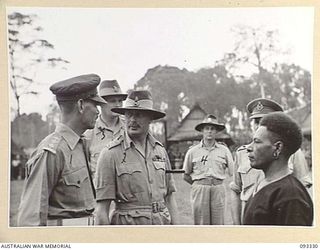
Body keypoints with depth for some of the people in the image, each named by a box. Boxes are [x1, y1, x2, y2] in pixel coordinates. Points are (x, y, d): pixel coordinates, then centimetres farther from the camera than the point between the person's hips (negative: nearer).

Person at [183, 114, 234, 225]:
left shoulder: (224, 150, 8)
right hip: (199, 190, -1)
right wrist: (198, 185, 4)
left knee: (218, 223, 1)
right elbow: (186, 176, 13)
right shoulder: (193, 151, 7)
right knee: (201, 224, -1)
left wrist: (217, 183, 9)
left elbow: (232, 172, 14)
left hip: (218, 189, 1)